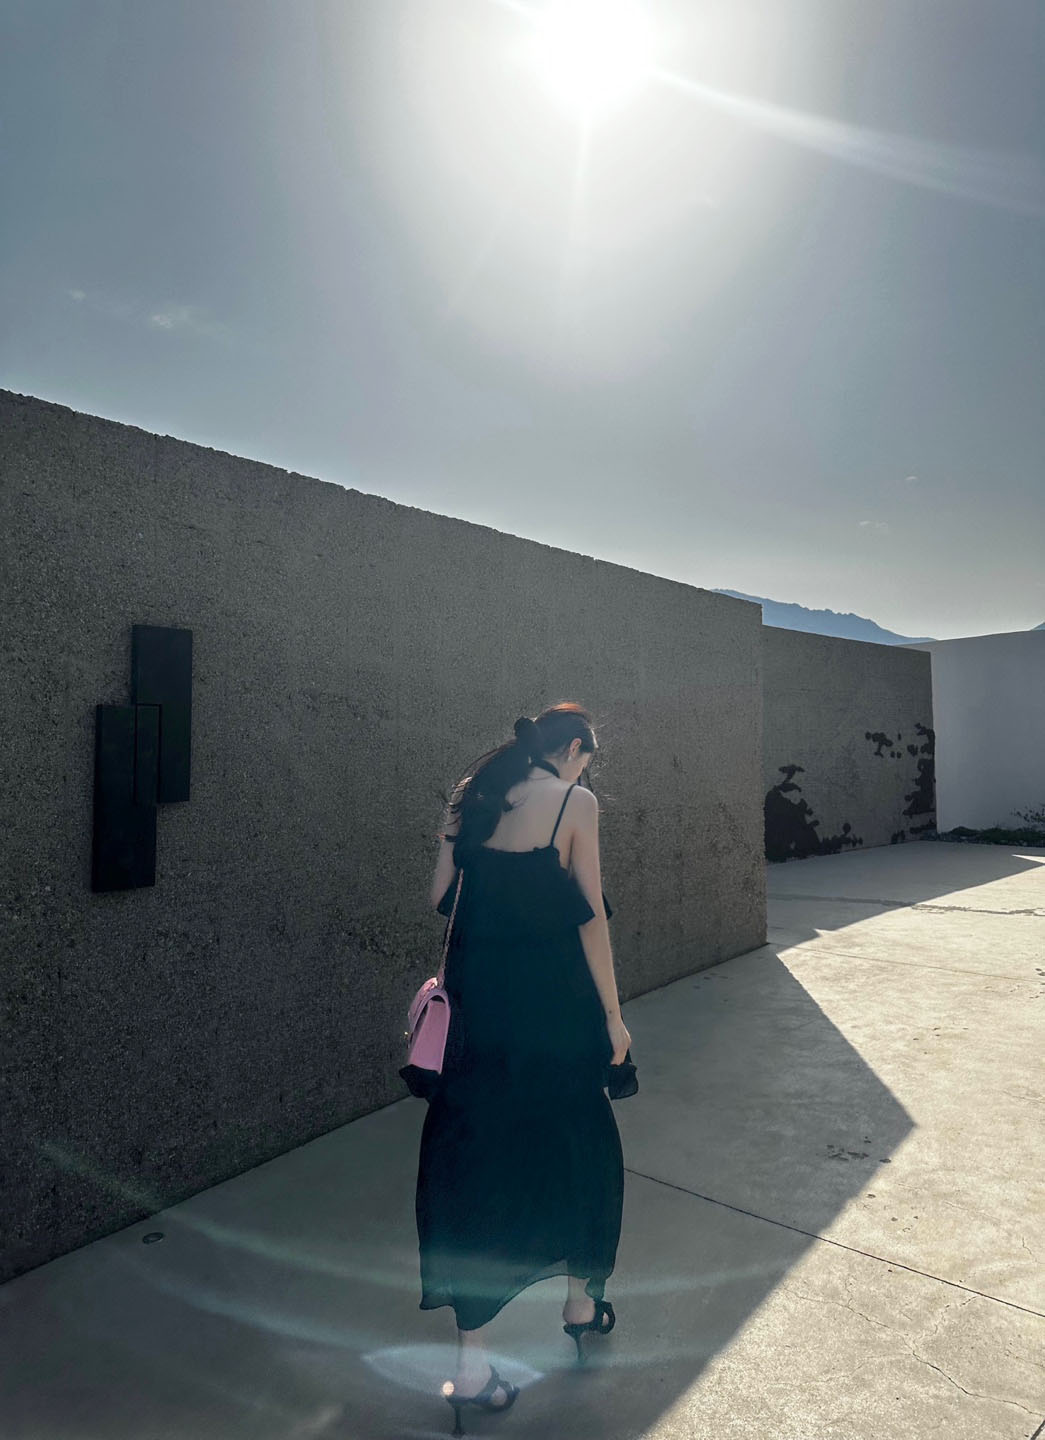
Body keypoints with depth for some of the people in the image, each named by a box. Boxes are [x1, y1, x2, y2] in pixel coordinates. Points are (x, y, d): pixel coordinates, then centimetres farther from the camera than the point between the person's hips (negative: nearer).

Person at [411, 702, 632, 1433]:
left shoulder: (470, 798, 5)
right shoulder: (575, 801, -9)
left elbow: (441, 897, 2)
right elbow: (589, 915, -11)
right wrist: (612, 1014, -3)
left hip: (478, 1007, 4)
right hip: (551, 1008, -4)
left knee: (476, 1159, 13)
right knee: (577, 1145, 20)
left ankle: (472, 1362, 20)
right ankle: (582, 1302, 42)